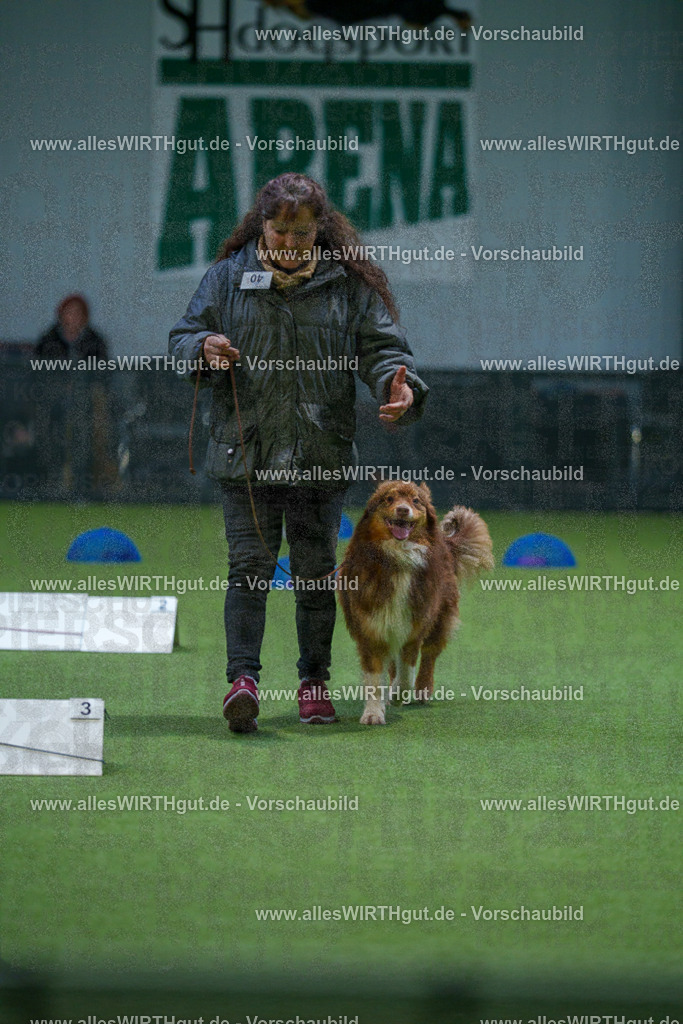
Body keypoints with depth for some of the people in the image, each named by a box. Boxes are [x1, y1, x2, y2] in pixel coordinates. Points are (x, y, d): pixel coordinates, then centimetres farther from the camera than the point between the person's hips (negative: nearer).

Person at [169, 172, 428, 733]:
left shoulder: (348, 282, 4)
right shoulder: (228, 276, 6)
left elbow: (382, 344, 0)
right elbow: (183, 337, 9)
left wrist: (399, 384, -22)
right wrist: (204, 350, -15)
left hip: (322, 454, 1)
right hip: (245, 450, -1)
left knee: (316, 571, 7)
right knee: (250, 565, -10)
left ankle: (315, 681, 19)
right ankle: (243, 677, -15)